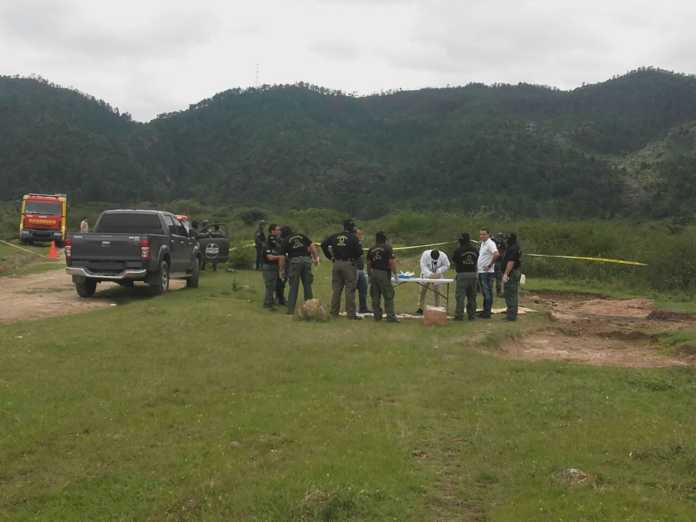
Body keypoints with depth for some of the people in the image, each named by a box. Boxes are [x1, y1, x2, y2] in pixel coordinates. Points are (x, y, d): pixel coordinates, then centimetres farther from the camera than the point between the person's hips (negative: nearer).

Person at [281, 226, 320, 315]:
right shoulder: (301, 236, 18)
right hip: (306, 259, 3)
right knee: (307, 285, 10)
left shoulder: (286, 240, 10)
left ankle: (291, 310, 2)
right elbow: (312, 246, 9)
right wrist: (316, 258, 12)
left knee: (293, 287, 3)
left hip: (295, 260, -2)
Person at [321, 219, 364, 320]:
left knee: (336, 289, 12)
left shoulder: (335, 236, 8)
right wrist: (354, 257, 5)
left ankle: (334, 312, 15)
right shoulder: (353, 237, -7)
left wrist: (330, 257, 10)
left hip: (336, 264, 5)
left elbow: (323, 244, 7)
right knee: (350, 290, -2)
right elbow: (359, 251, -14)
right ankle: (351, 313, -2)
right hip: (348, 264, -5)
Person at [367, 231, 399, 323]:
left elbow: (368, 264, 13)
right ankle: (390, 316, -5)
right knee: (388, 296, -2)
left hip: (373, 273, 5)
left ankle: (377, 315, 13)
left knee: (375, 296, 10)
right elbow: (392, 262, -12)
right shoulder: (388, 248, -5)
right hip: (384, 274, -5)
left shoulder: (371, 249, 10)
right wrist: (395, 273, -4)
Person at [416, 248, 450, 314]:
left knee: (436, 292, -3)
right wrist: (430, 274, -39)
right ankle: (420, 308, 12)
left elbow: (446, 266, -11)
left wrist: (438, 271, -26)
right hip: (426, 275, 0)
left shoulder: (443, 256, -23)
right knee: (422, 291, 2)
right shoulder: (425, 254, -26)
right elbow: (423, 266, -27)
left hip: (437, 276, 0)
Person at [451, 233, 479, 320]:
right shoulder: (475, 250, 4)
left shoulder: (459, 250, -10)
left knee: (460, 296, -1)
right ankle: (472, 315, 17)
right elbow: (476, 261, 12)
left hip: (462, 274, -4)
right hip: (473, 274, 4)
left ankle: (459, 315, -2)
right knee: (472, 296, 12)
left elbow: (454, 260, 3)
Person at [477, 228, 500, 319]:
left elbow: (496, 254, -30)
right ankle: (485, 311, 21)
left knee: (487, 292, -5)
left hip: (487, 272, -10)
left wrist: (490, 265, -23)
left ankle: (487, 312, -1)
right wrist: (477, 266, 18)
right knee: (484, 292, 14)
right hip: (481, 272, 10)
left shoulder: (490, 243, -15)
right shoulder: (482, 243, 16)